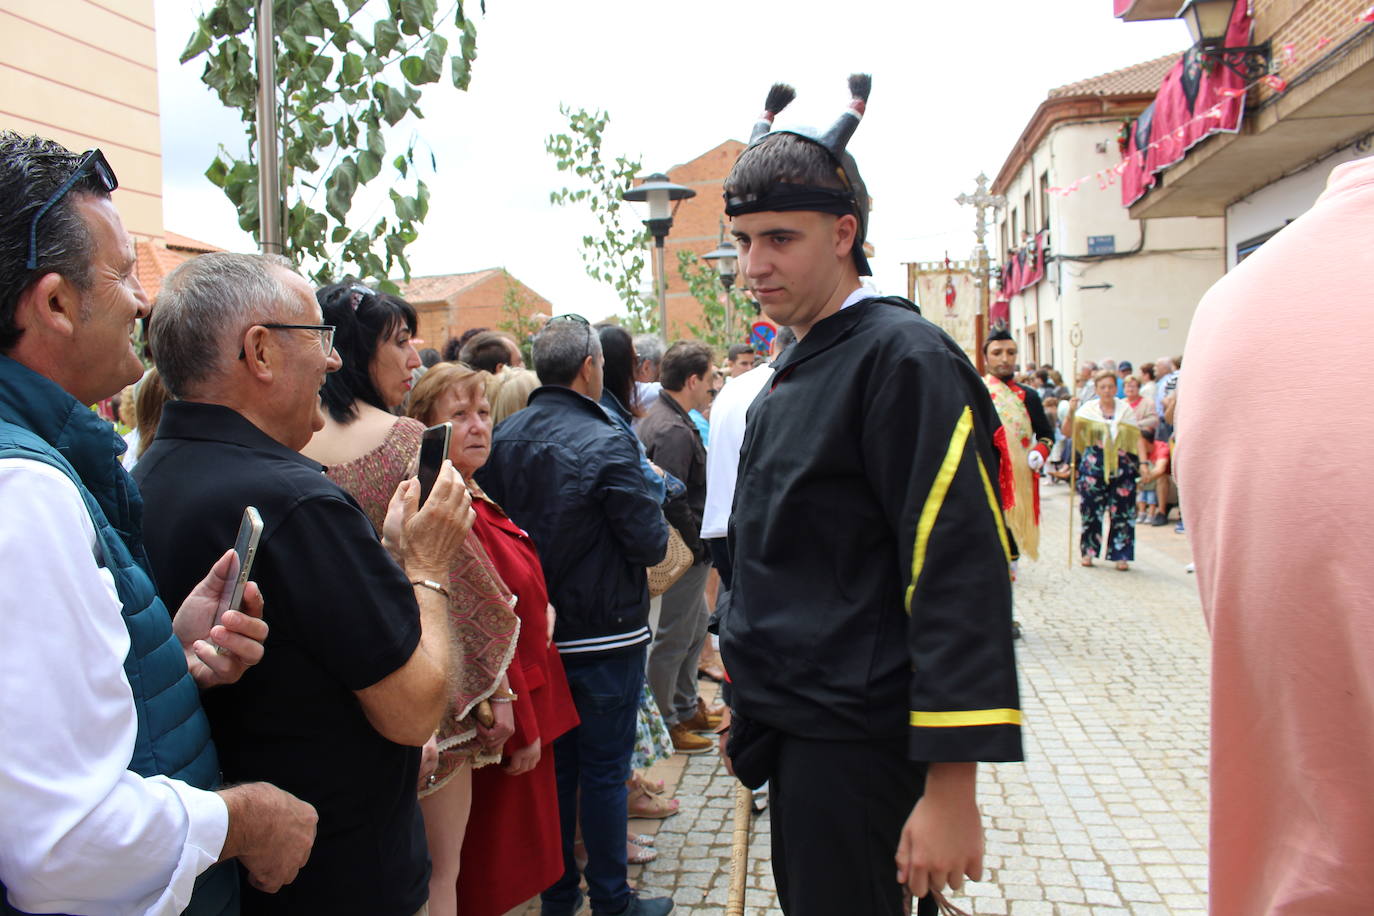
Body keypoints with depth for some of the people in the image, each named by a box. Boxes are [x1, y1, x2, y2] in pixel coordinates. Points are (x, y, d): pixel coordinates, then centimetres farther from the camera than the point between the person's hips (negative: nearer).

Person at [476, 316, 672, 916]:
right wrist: (652, 509, 2)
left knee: (553, 763, 18)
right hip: (604, 635, -6)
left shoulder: (504, 438, -2)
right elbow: (650, 544, -17)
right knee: (604, 770, 7)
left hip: (535, 631, 6)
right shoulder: (605, 445, -20)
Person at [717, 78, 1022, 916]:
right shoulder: (796, 370, 11)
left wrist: (951, 788, -23)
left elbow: (960, 581, -22)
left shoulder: (904, 359, -17)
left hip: (856, 743, -9)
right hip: (790, 726, 9)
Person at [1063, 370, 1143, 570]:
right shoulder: (1088, 409, 2)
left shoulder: (1125, 410, 6)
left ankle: (1120, 555, 9)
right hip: (1093, 468, -1)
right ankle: (1088, 551, 18)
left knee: (1121, 512, 1)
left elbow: (1137, 438, 6)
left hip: (1121, 468, 1)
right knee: (1091, 510, 3)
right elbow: (1068, 432, -6)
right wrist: (1071, 412, -22)